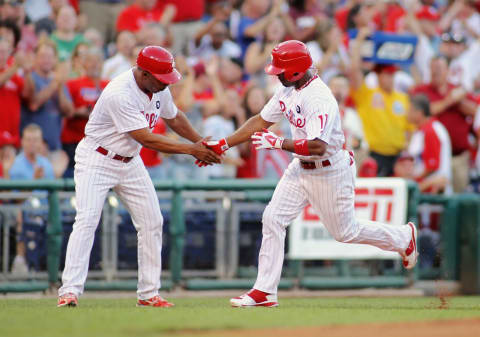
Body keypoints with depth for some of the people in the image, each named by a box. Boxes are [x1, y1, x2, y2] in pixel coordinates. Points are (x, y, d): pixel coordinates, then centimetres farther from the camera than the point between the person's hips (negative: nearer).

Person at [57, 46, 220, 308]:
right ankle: (70, 290, -20)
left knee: (152, 222, 3)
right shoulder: (120, 95, -31)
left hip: (130, 163, 8)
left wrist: (201, 143, 3)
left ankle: (148, 293, 9)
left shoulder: (158, 88, -5)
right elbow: (147, 139, -31)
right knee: (87, 219, -20)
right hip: (96, 160, -8)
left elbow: (174, 118, 15)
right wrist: (191, 150, -26)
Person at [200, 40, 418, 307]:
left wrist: (278, 143, -33)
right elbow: (261, 122, 6)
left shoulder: (320, 99, -30)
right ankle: (265, 291, 1)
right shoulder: (287, 90, -1)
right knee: (273, 218, -3)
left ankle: (404, 237, 33)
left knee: (346, 232, 8)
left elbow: (318, 146, -38)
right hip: (302, 167, 8)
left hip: (331, 172, -8)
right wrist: (223, 144, 0)